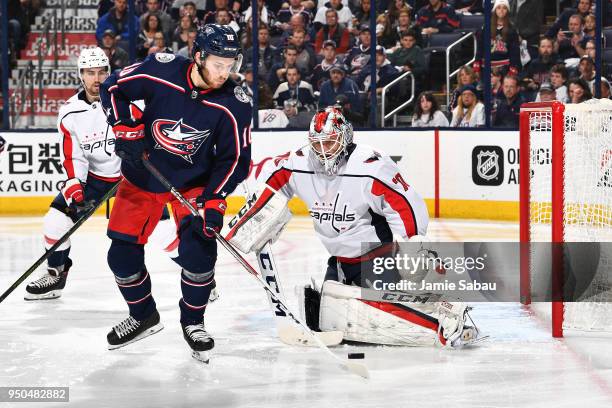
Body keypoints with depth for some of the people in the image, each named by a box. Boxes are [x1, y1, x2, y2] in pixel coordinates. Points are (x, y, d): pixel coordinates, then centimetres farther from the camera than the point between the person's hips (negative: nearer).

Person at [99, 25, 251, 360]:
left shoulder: (234, 104, -21)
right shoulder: (161, 71, -21)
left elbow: (234, 159, -14)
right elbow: (112, 88, -6)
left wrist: (213, 201, -24)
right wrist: (125, 130, -15)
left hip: (194, 183, -1)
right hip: (142, 179, 1)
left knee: (199, 250, -18)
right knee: (123, 254, 2)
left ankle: (193, 322, 9)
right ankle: (143, 317, 28)